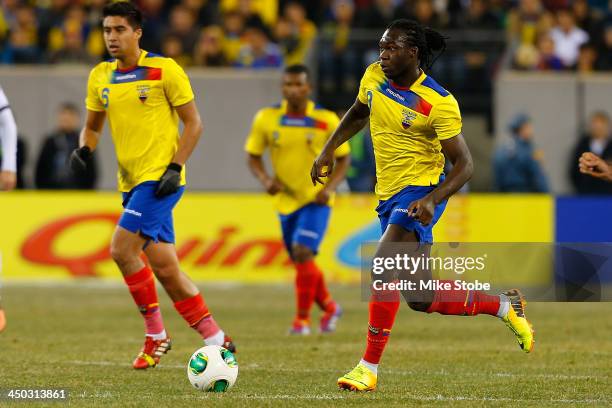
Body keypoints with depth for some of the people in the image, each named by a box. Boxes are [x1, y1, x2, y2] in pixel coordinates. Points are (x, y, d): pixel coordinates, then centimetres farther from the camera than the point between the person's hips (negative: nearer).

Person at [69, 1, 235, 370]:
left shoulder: (164, 70, -7)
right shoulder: (100, 76, 10)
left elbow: (193, 122, -4)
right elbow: (93, 126, 21)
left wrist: (175, 167, -14)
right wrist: (84, 149, -1)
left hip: (160, 177, -7)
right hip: (131, 181, 7)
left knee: (122, 248, -19)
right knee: (163, 264, 7)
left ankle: (156, 335, -8)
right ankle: (215, 339, 15)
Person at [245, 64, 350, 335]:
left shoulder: (327, 120, -9)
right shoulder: (266, 118, -4)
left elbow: (343, 158, 1)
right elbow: (252, 156, 5)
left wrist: (330, 187, -15)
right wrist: (265, 179, -15)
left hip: (316, 200, -4)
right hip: (286, 201, 4)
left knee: (302, 253, -21)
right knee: (302, 262, 11)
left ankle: (302, 319, -11)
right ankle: (329, 307, 36)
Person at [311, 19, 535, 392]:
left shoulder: (439, 103, -18)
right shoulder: (374, 77, 0)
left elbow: (464, 164, -15)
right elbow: (358, 113, 23)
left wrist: (432, 201, -29)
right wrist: (329, 150, 14)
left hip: (421, 192, -8)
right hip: (389, 195, 8)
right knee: (422, 300, 10)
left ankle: (369, 368, -25)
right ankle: (504, 305, 33)